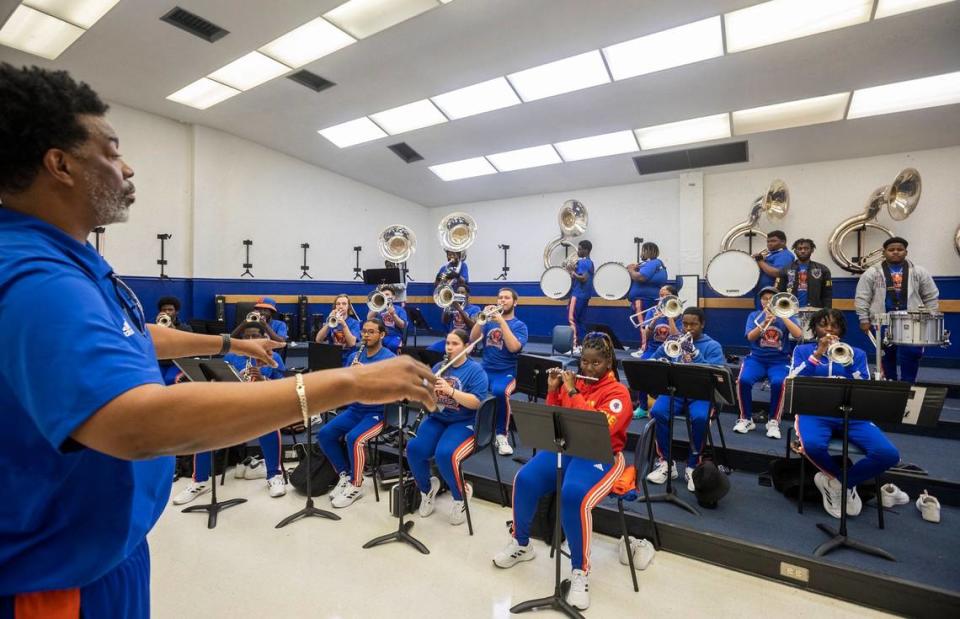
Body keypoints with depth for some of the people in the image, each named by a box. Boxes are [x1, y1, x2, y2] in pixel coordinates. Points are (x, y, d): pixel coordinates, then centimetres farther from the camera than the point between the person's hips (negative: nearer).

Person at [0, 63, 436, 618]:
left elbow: (130, 340, 19)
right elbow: (138, 423, -47)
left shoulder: (64, 262, 4)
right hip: (60, 574, -9)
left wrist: (230, 344, 22)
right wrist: (345, 383, -47)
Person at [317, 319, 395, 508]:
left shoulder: (389, 358, -10)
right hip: (354, 409, 6)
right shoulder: (355, 356, 8)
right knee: (324, 433, -11)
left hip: (377, 412, -6)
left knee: (354, 438, -29)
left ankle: (356, 485, -7)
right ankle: (345, 474, 6)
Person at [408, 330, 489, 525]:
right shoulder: (439, 367, 10)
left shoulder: (475, 370, -6)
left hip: (464, 423, -5)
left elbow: (476, 402, -18)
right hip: (437, 419, 5)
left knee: (445, 454, -30)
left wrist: (450, 390, -29)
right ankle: (427, 489, 9)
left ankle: (460, 499, -1)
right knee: (413, 448, -21)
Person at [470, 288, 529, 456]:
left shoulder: (519, 325, 4)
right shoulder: (489, 321, 14)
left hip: (507, 372, -3)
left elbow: (514, 347, -15)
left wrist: (501, 321, -17)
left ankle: (501, 435, -14)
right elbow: (473, 339, 0)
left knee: (499, 392, -36)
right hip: (485, 369, 3)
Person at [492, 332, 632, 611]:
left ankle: (580, 571, -10)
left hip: (600, 456, -5)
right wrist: (553, 391, -3)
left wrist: (572, 393, -22)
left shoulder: (618, 393, -7)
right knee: (524, 480, -19)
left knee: (574, 496, -34)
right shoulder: (572, 381, 8)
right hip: (563, 447, 5)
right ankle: (521, 544, 8)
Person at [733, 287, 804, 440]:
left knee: (778, 383, -33)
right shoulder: (754, 315, 9)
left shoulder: (786, 316, 10)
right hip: (757, 358, 1)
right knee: (743, 380, -29)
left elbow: (798, 335, -9)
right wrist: (765, 322, -22)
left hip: (779, 361, 0)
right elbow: (750, 337, -8)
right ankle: (746, 419, -9)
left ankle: (773, 421, -12)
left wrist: (782, 315, -14)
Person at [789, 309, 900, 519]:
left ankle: (835, 482, 1)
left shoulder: (857, 353, 16)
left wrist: (848, 363, -11)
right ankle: (844, 483, -1)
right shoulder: (803, 350, 11)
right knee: (812, 445, -36)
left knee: (888, 454, -26)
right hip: (815, 412, -3)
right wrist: (816, 355, -12)